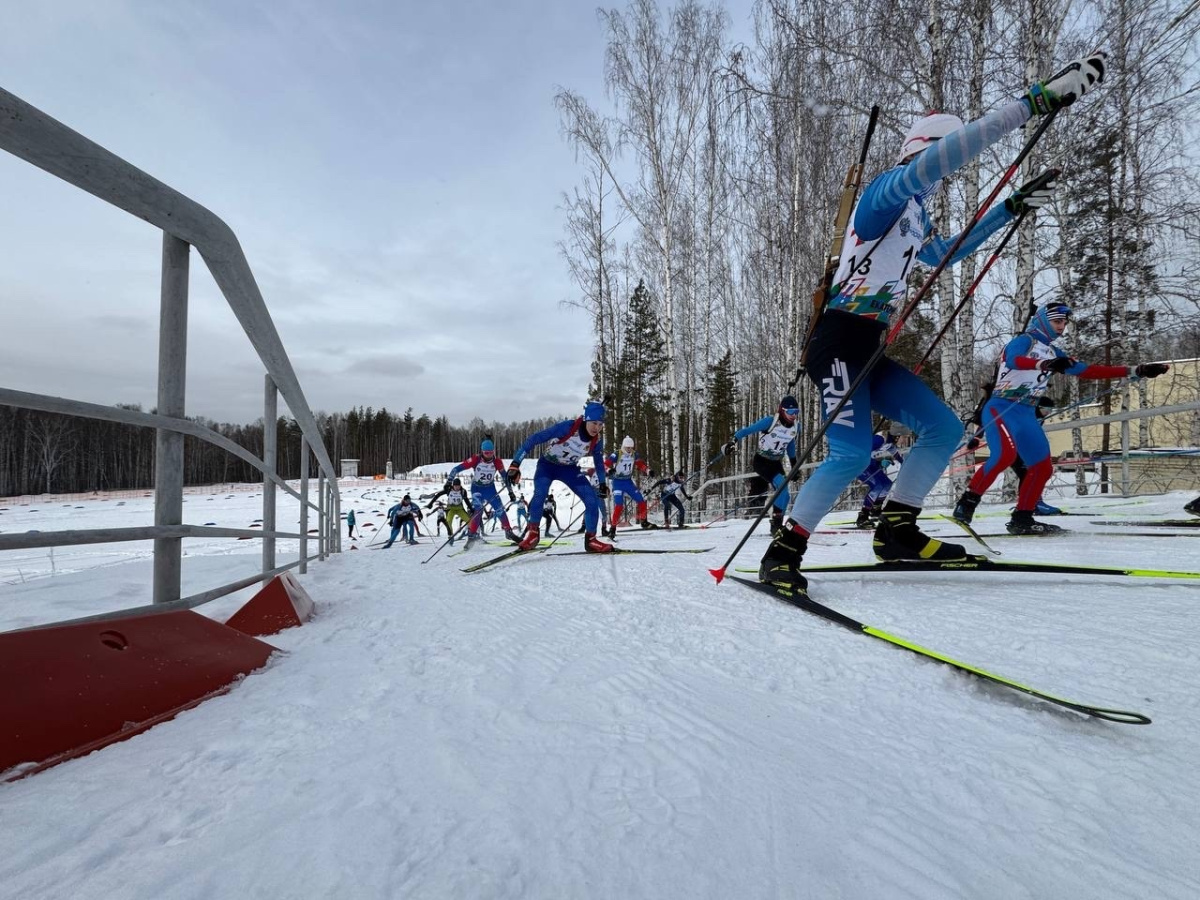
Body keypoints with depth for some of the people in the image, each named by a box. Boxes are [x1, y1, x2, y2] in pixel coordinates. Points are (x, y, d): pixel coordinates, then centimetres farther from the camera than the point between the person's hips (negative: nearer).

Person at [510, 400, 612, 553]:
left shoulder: (597, 438, -16)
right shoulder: (567, 427, -32)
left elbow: (598, 460, 6)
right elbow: (534, 439, -30)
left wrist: (602, 483, 5)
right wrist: (515, 464, -33)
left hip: (569, 468, 4)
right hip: (547, 464, -4)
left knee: (592, 500, -12)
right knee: (540, 494, -31)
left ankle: (590, 539, 4)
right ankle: (533, 532, -9)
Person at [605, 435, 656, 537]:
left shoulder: (634, 455, 0)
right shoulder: (616, 455, -17)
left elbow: (641, 464, 8)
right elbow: (606, 464, -24)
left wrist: (648, 470, -11)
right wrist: (609, 469, -47)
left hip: (628, 481, 6)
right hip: (617, 482, -5)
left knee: (641, 501, 5)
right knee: (618, 505, -19)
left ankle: (643, 522, 27)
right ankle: (613, 528, -8)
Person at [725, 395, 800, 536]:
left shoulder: (796, 426, -1)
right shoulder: (770, 421, -18)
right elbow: (748, 430, -16)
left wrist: (794, 465, 20)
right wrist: (733, 440, -31)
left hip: (776, 463, 6)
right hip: (761, 461, -6)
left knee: (783, 494, -2)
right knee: (782, 486, -25)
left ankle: (776, 526, 12)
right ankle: (777, 523, -17)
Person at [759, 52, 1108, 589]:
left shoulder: (914, 217, 26)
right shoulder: (890, 188, -1)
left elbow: (946, 254, 43)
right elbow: (949, 152, -21)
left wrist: (1010, 209, 42)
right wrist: (1036, 100, -22)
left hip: (872, 351, 10)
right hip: (840, 341, -10)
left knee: (944, 429, 5)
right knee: (852, 454, -22)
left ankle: (896, 531, 9)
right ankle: (783, 551, -9)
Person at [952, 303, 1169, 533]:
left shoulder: (1054, 353, 20)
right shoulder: (1023, 341, -3)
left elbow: (1088, 371, 23)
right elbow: (1014, 360, -27)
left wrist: (1135, 371, 20)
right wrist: (1044, 364, -45)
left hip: (1027, 415, 9)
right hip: (1001, 409, -9)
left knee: (1043, 466, 7)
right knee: (1006, 453, -31)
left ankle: (1022, 518, 16)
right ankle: (967, 502, -23)